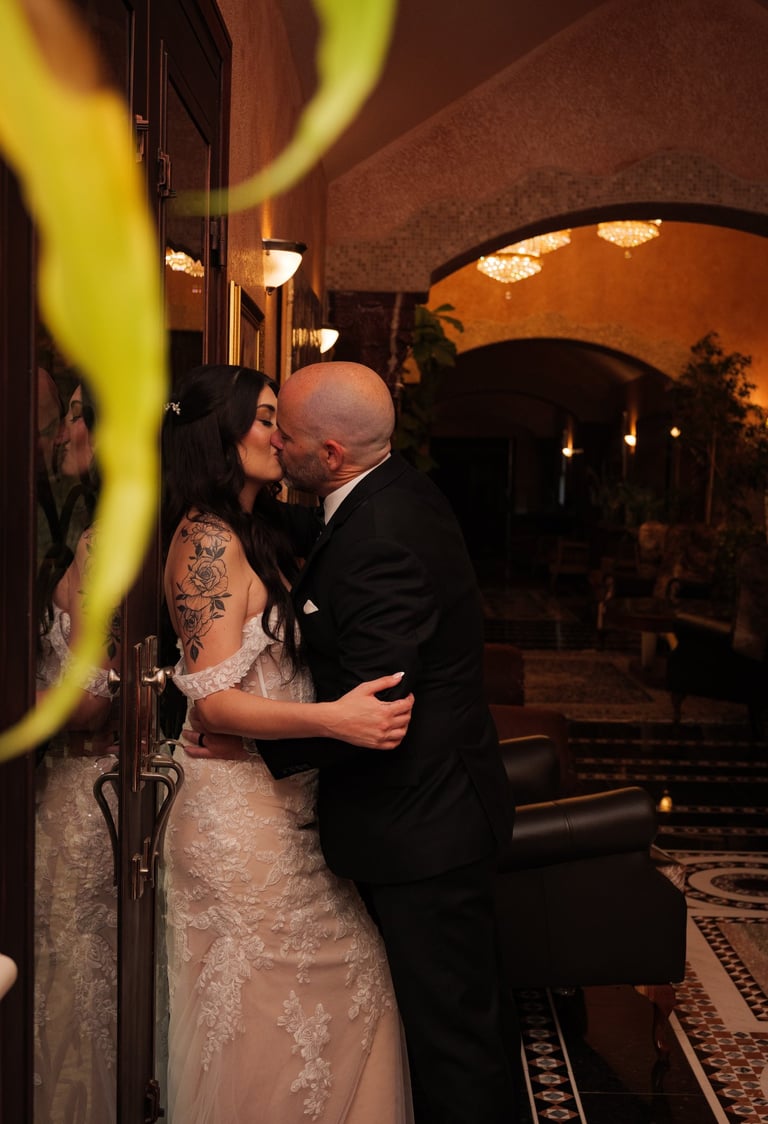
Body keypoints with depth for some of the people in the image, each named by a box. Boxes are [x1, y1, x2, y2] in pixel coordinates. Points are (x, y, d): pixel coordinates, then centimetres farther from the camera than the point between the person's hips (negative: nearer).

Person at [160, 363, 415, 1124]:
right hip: (243, 815, -9)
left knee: (337, 987, 13)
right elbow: (215, 700, -21)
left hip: (288, 800, 9)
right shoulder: (207, 540, -15)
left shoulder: (256, 535, 14)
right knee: (275, 1010, 2)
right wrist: (332, 719, -34)